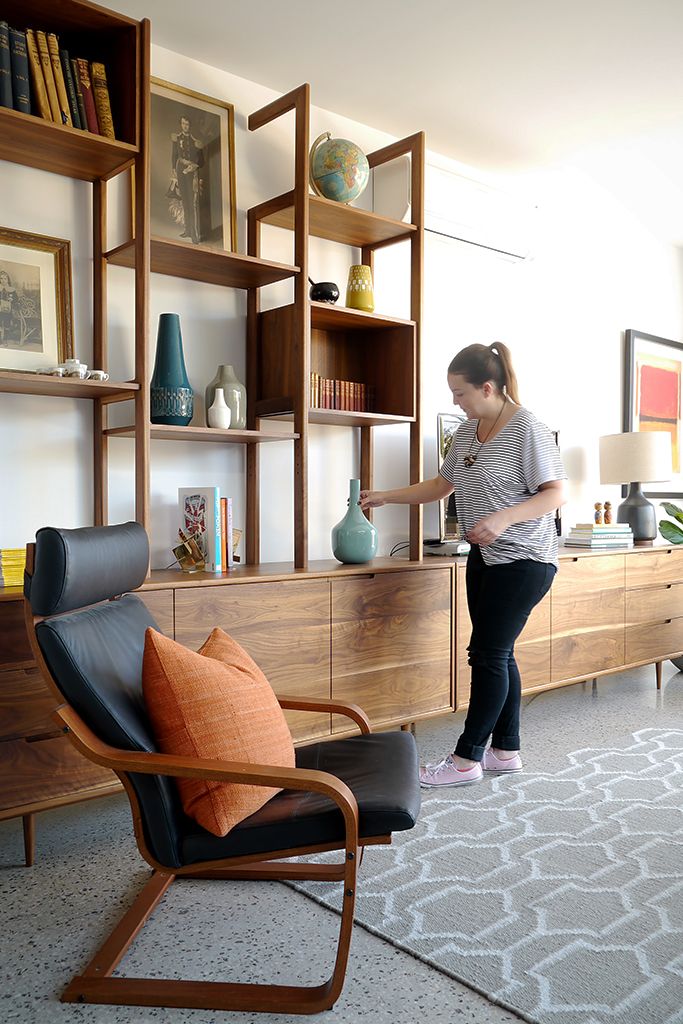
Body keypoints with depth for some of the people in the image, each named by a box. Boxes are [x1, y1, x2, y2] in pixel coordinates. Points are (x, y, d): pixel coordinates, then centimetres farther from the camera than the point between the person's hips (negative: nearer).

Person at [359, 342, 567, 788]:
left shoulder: (527, 427, -14)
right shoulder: (467, 432, 10)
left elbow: (556, 493, -15)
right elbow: (440, 485, 19)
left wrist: (504, 518, -27)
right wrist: (385, 496, 15)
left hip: (524, 560, -8)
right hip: (486, 557, 8)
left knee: (489, 653, -5)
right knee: (497, 653, 11)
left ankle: (466, 758, 5)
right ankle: (506, 751, 22)